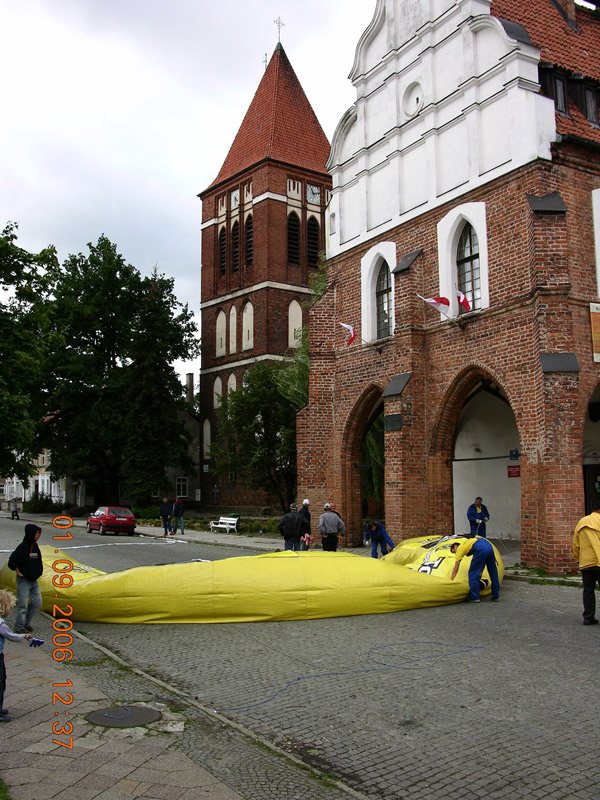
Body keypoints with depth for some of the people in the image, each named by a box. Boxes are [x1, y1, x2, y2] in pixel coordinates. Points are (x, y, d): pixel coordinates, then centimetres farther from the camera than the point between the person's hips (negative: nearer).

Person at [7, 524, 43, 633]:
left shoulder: (35, 546, 7)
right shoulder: (23, 547, -17)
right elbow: (12, 562, -17)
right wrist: (18, 573, -11)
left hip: (34, 580, 7)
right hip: (24, 580, -7)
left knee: (37, 603, 7)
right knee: (23, 605, -2)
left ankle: (26, 622, 22)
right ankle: (19, 627, 10)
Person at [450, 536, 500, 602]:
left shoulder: (459, 549, 18)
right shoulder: (466, 543, 37)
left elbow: (455, 569, 17)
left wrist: (450, 581, 22)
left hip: (480, 549, -8)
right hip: (489, 545, 8)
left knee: (473, 573, 7)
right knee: (493, 573, 18)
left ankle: (474, 597, 10)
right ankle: (496, 596, 28)